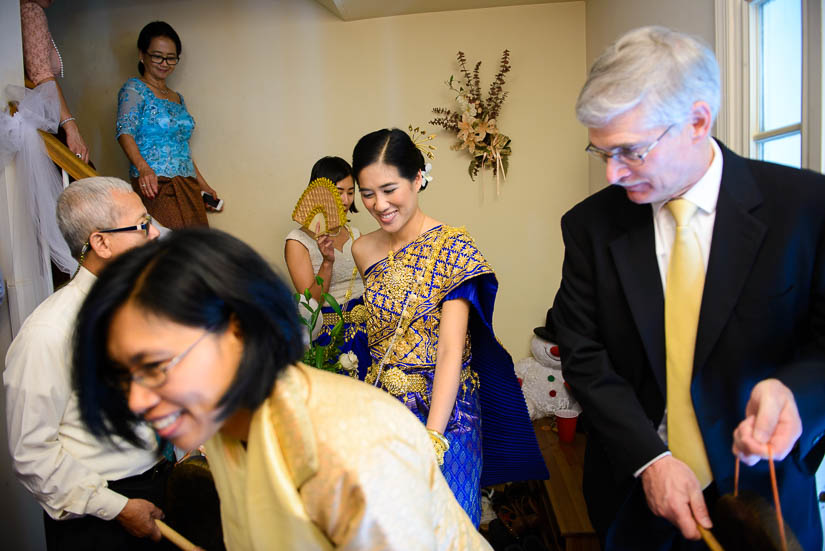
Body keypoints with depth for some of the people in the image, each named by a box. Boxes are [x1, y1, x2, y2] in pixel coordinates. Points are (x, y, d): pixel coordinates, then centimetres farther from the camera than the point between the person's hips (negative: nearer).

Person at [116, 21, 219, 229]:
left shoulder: (178, 98, 23)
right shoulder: (134, 89, 2)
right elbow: (125, 131, -14)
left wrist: (204, 186, 22)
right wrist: (143, 167, -32)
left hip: (188, 188, 6)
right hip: (153, 185, -6)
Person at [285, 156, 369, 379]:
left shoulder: (355, 234, 10)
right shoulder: (298, 241, -6)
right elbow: (311, 303, -12)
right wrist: (327, 262, -24)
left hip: (366, 333, 5)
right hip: (328, 336, -4)